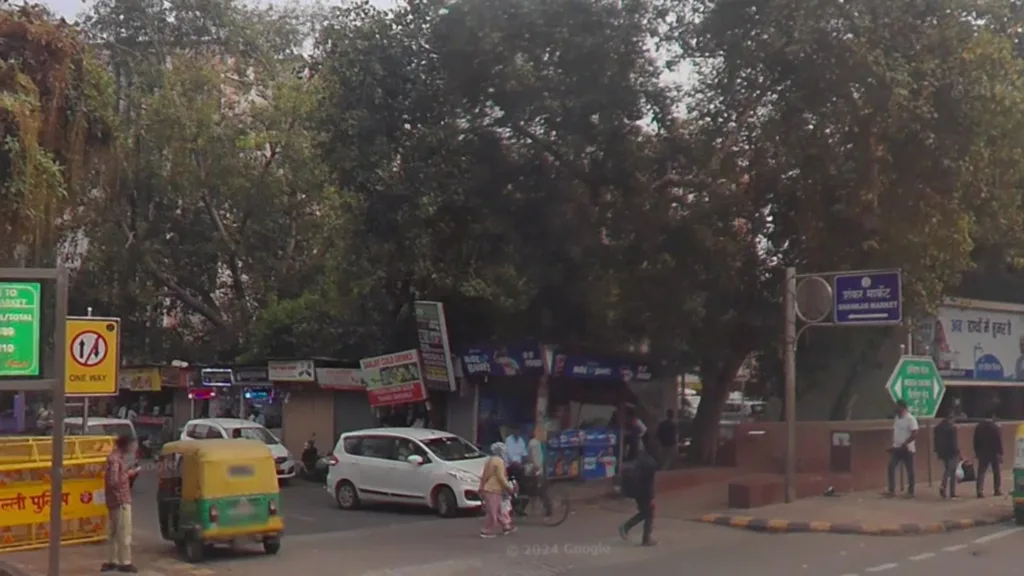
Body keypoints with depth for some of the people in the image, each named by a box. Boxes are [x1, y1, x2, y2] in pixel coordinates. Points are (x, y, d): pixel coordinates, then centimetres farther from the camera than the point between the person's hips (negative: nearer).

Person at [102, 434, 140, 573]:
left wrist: (131, 472, 5)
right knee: (124, 532, -4)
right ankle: (124, 562, 1)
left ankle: (113, 561, 20)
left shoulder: (118, 457, 12)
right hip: (120, 500, -10)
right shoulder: (115, 459, -18)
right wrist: (129, 474, -16)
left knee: (116, 532, 14)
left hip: (117, 500, 10)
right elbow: (113, 481, -24)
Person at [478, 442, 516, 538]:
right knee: (492, 512, -5)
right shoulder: (499, 461, -13)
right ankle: (486, 532, -3)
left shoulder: (489, 460, 15)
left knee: (500, 510, 17)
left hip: (487, 489, 10)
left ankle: (506, 527, 26)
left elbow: (484, 476, 19)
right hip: (493, 490, -10)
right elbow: (501, 478, -16)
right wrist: (509, 488, -7)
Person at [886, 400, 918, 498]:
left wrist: (904, 444, -21)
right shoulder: (897, 418, 10)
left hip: (907, 448, -7)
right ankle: (892, 490, -1)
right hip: (896, 447, 7)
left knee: (909, 470, 3)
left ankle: (910, 491, 12)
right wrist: (893, 443, 8)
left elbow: (914, 434, -19)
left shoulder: (910, 419, -14)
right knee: (891, 467, -3)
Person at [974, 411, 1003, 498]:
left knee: (981, 472, 2)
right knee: (996, 472, 13)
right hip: (994, 453, -3)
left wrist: (977, 452, 13)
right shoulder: (995, 427, -10)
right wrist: (1000, 453, -8)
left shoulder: (978, 427, 4)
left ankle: (980, 490, -10)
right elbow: (999, 441, -12)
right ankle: (997, 490, 16)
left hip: (982, 453, 3)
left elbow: (976, 441, 7)